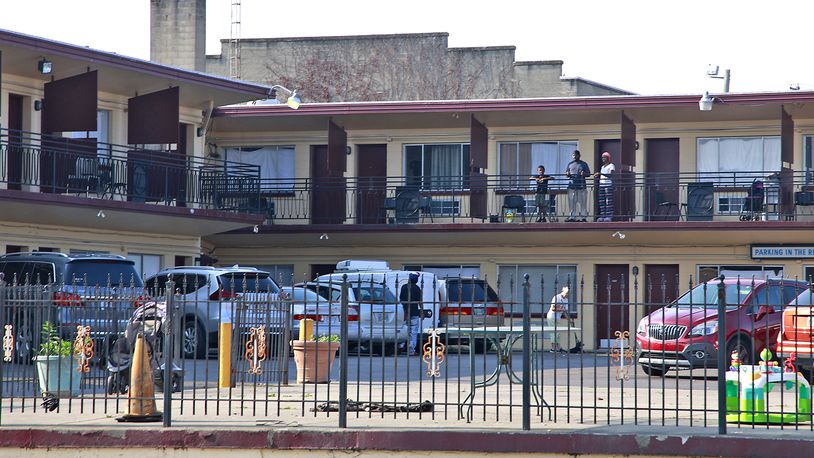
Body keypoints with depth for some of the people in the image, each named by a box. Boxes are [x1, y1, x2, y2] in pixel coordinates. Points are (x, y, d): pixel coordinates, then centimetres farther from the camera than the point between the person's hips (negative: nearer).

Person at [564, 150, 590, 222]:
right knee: (572, 202, 1)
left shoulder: (583, 164, 7)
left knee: (582, 202, -4)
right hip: (572, 186, 3)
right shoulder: (570, 164, 16)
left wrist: (584, 174, -17)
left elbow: (588, 173, 5)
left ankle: (583, 217, 0)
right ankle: (572, 217, 5)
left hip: (581, 186, -3)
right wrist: (567, 174, -6)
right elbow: (566, 173, 18)